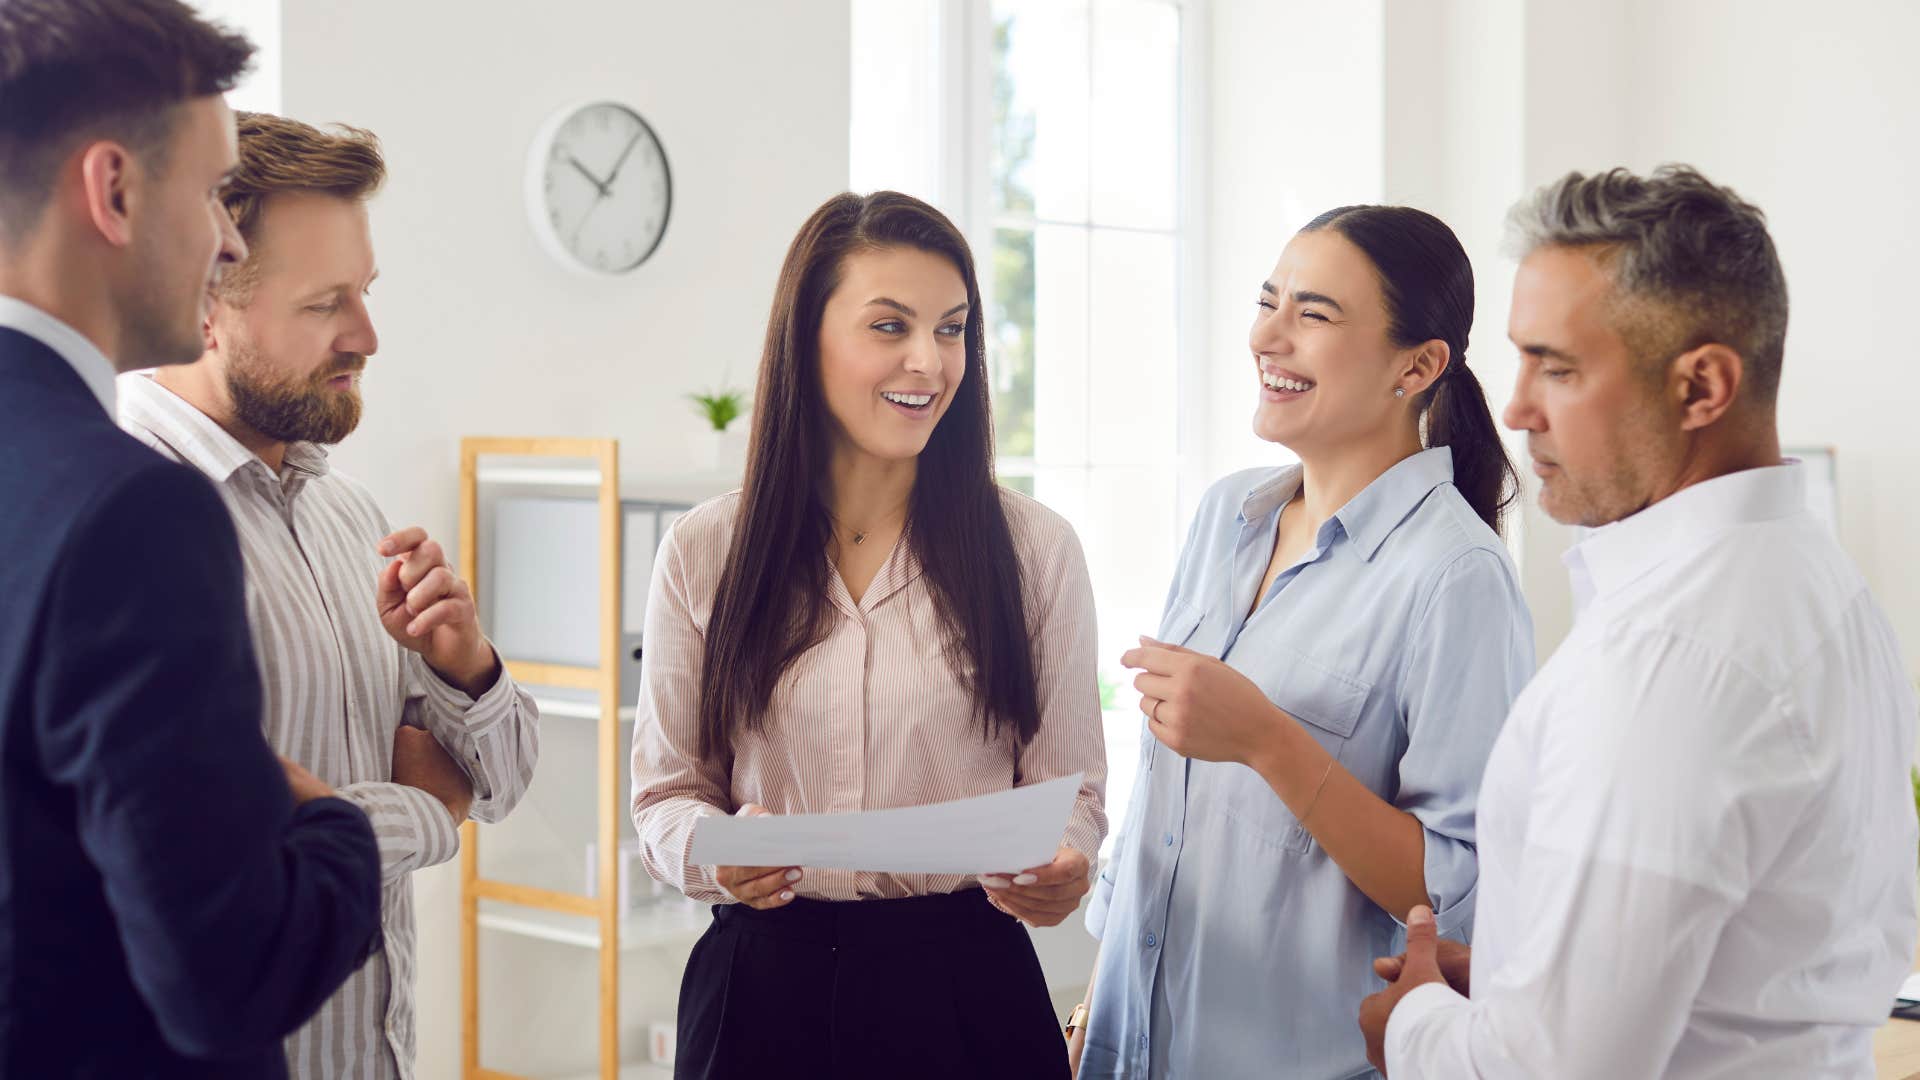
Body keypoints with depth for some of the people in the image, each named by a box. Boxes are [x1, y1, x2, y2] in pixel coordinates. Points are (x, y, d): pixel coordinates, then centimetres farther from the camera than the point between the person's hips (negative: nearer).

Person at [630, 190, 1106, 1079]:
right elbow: (666, 788, 5)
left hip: (964, 981, 0)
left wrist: (1060, 869, -20)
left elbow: (1069, 788, 2)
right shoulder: (704, 554, 1)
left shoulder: (1034, 548, -1)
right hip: (759, 981, 1)